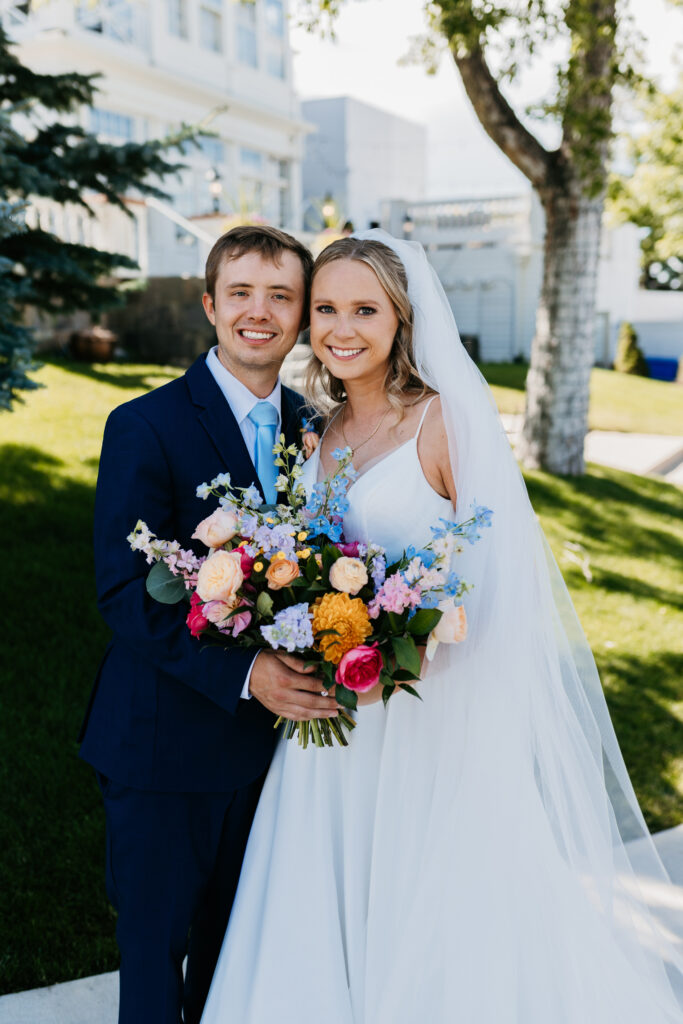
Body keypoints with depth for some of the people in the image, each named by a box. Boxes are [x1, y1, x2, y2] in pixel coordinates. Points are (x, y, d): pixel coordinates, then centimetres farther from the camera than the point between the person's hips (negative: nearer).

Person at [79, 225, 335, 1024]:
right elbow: (123, 591, -19)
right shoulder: (145, 427, -14)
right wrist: (242, 673, -28)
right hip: (165, 740, -5)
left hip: (267, 733, 5)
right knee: (155, 942, 12)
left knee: (235, 937, 23)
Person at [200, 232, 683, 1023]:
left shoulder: (446, 420, -10)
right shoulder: (321, 429, 7)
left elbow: (496, 577, -13)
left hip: (431, 714, -5)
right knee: (325, 917, 16)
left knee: (427, 919, 9)